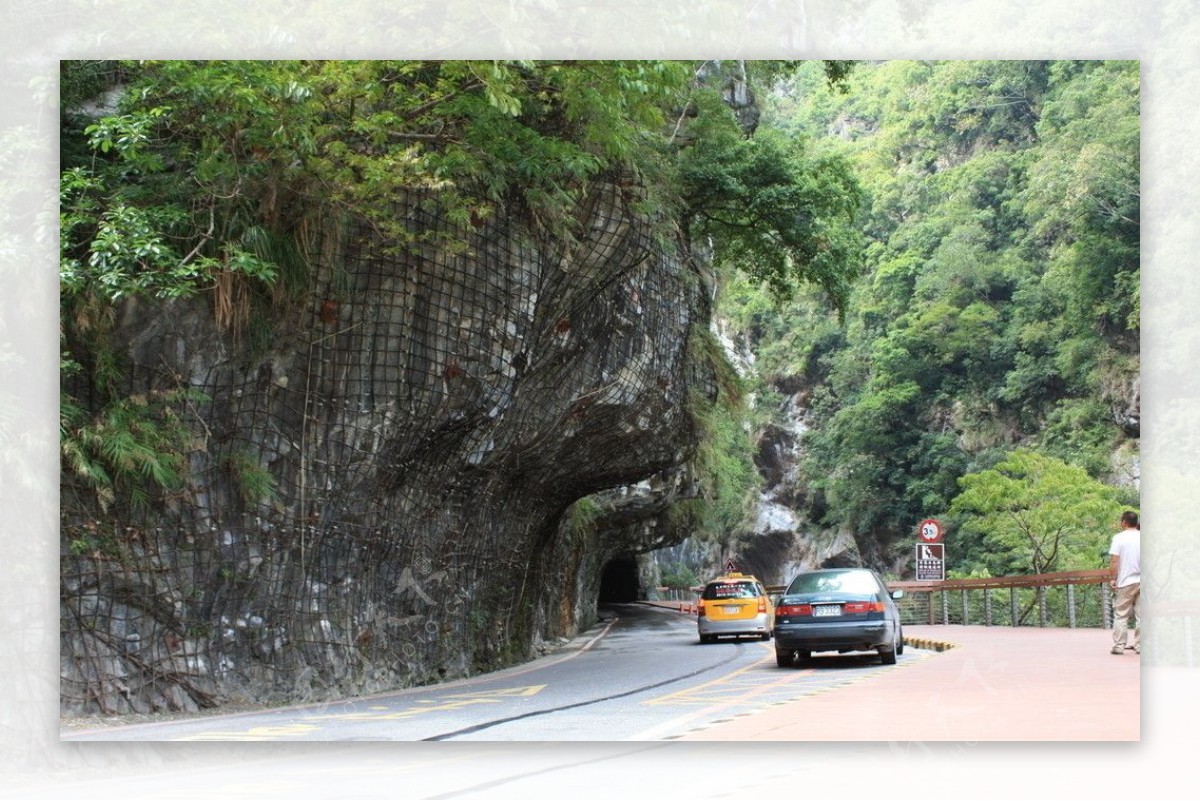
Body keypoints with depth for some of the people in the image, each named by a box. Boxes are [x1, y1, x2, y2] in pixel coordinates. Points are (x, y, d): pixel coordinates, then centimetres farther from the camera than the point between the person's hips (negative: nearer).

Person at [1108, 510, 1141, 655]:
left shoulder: (1119, 537, -5)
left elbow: (1114, 561, -11)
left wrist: (1113, 578, -1)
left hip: (1125, 583, -3)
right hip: (1143, 582, 3)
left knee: (1121, 615, 3)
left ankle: (1119, 645, 0)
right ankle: (1140, 646, 6)